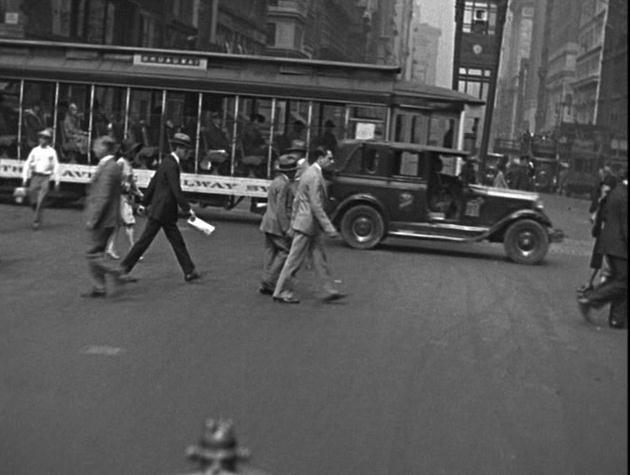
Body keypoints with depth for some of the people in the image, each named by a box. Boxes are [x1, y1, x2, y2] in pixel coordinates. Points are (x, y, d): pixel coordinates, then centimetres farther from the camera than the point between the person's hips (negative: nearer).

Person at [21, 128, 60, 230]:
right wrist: (24, 178, 3)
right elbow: (27, 164, 9)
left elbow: (56, 166, 4)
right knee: (31, 196, -2)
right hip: (35, 176, 2)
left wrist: (57, 181, 1)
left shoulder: (52, 151, 3)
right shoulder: (35, 150, 8)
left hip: (46, 177, -2)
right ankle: (36, 211, 26)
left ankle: (36, 221, -3)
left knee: (40, 201, -8)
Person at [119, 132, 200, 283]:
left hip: (166, 213, 10)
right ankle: (125, 266, 6)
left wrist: (144, 203, 23)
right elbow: (176, 190, -22)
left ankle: (189, 272, 9)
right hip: (161, 211, -10)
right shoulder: (171, 165, -17)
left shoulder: (167, 162, 13)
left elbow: (153, 183, 19)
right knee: (145, 239, -2)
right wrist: (188, 209, -20)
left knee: (177, 242, 8)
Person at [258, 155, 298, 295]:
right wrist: (286, 229, -21)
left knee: (271, 253, 9)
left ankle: (266, 286, 9)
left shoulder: (276, 182, 17)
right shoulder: (283, 185, -15)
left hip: (269, 224, 10)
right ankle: (269, 282, -9)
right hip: (278, 225, -10)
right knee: (285, 251, -5)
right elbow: (281, 208, -20)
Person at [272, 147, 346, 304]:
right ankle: (281, 292, 9)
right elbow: (316, 206, -24)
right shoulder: (315, 177, -20)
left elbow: (297, 200, 16)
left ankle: (330, 290, 17)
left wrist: (293, 221, 21)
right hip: (307, 224, -10)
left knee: (319, 258, 12)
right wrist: (329, 228, -23)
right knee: (295, 260, 0)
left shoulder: (309, 172, 11)